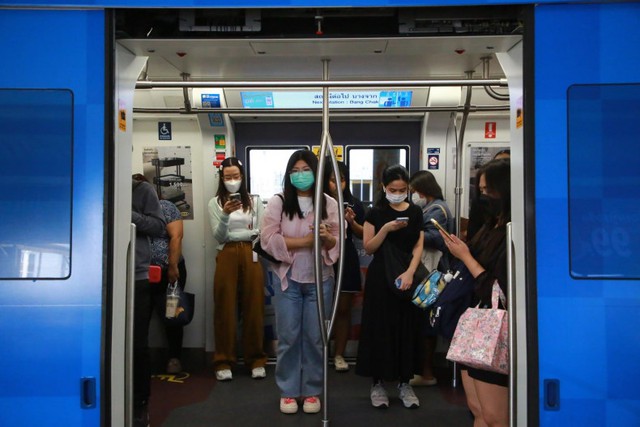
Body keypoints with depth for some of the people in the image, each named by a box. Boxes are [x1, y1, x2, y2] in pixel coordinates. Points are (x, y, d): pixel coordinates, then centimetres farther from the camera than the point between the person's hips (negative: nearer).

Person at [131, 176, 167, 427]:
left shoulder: (143, 190, 5)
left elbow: (159, 227, -2)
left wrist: (130, 215, -13)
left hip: (137, 277, -2)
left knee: (138, 344, 3)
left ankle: (140, 405, 16)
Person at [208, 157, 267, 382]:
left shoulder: (255, 201, 10)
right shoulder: (215, 203, 7)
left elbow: (262, 231, 6)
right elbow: (219, 236, -2)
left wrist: (233, 234, -4)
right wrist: (226, 214, -19)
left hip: (251, 255, 1)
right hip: (227, 256, -1)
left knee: (254, 306, 1)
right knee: (225, 308, 0)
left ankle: (256, 360, 11)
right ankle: (224, 361, 8)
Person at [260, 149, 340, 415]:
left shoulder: (329, 204, 3)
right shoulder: (278, 202, -2)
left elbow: (338, 243, 2)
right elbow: (268, 239, -12)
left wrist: (327, 238, -21)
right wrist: (306, 240, -18)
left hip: (320, 281, 1)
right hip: (288, 279, -1)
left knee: (315, 337, 8)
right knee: (288, 337, 5)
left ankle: (312, 391, 21)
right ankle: (288, 391, 19)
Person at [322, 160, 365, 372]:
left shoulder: (354, 203, 4)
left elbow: (362, 235, 8)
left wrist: (351, 221, -10)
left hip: (346, 260, 2)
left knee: (343, 309, 6)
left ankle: (339, 354, 15)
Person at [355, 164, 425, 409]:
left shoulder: (416, 212, 5)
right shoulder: (375, 213, -1)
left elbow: (418, 246, 0)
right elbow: (368, 248, -4)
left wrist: (410, 272, -15)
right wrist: (386, 229, -19)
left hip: (406, 276, 2)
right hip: (380, 277, -2)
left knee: (407, 328, 5)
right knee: (380, 328, 1)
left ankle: (404, 382, 16)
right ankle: (378, 382, 12)